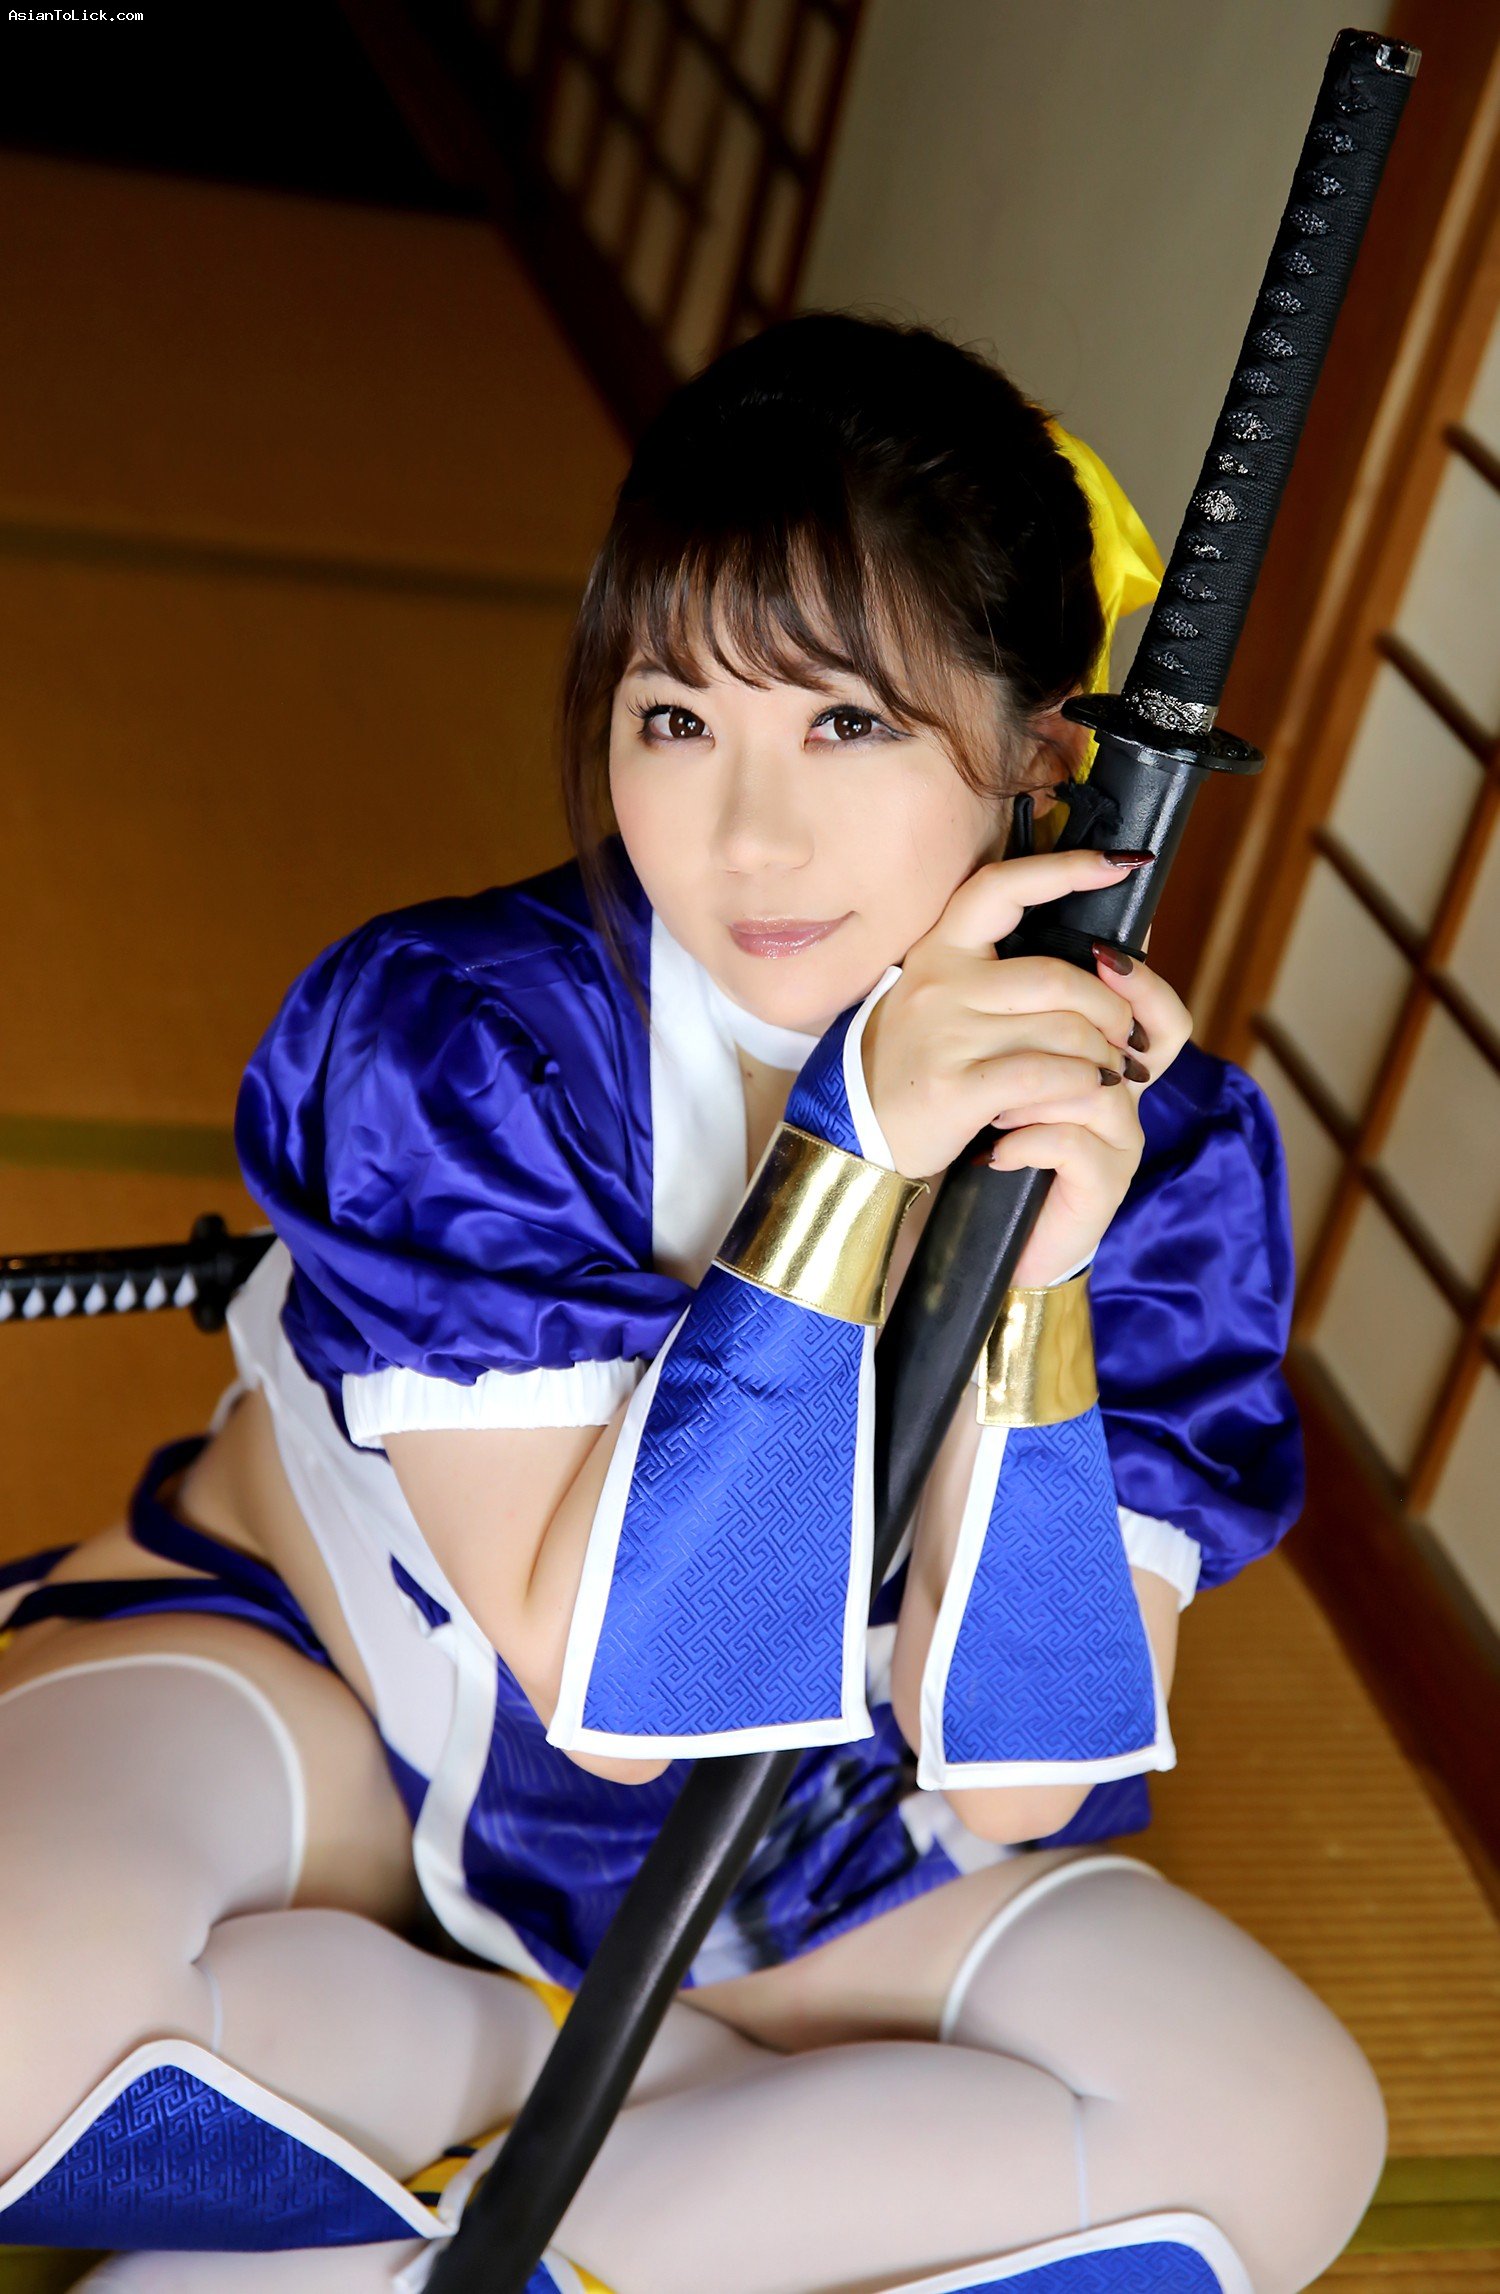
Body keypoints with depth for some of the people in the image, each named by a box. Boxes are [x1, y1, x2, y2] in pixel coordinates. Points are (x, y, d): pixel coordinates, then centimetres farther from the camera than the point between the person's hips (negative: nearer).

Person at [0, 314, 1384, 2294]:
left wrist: (1028, 1277, -33)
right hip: (302, 1698, -2)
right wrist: (850, 1149, -36)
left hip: (758, 1833, 3)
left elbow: (1006, 1781, -19)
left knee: (1283, 2125, -17)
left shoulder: (1161, 1141, -16)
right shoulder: (453, 1030, -24)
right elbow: (608, 1689, -28)